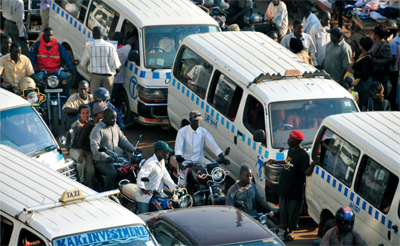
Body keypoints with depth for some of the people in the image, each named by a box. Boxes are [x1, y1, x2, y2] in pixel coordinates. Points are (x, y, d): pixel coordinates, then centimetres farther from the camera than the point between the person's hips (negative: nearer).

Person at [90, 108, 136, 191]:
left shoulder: (115, 127, 18)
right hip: (102, 160, -7)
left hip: (117, 157, 7)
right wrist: (105, 158, -34)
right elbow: (94, 147, -19)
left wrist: (133, 150, 6)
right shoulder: (97, 130, -7)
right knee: (112, 173, -35)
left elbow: (122, 139, 23)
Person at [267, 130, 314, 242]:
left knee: (293, 211, 4)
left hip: (295, 190, -8)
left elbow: (307, 172, -22)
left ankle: (291, 231, 16)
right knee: (283, 209, 17)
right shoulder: (290, 150, 6)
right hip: (284, 186, 8)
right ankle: (285, 228, 32)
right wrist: (277, 162, 32)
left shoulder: (303, 155, -19)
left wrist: (312, 165, -39)